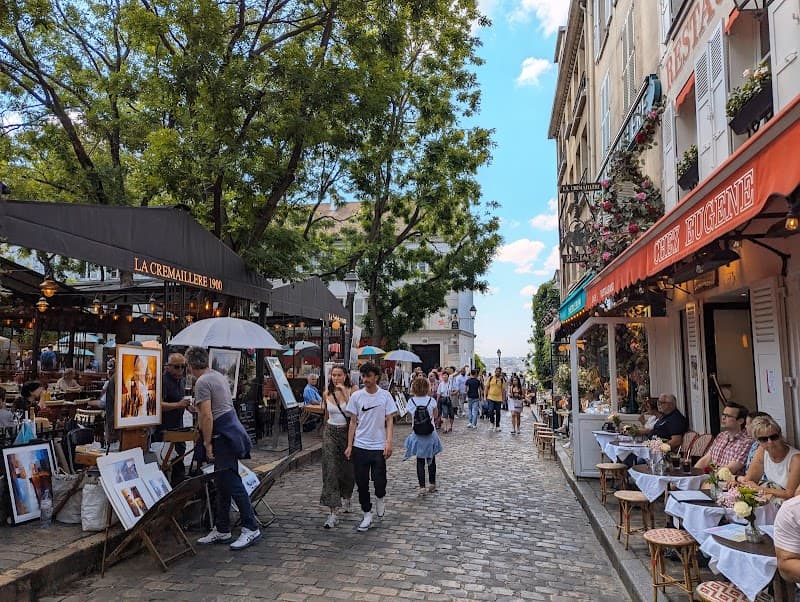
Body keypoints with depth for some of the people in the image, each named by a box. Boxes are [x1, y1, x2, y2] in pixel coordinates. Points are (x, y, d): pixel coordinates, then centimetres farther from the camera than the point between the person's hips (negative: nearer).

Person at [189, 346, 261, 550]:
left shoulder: (202, 382, -13)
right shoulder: (219, 376, 16)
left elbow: (207, 416, -19)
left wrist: (207, 442, -13)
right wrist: (198, 408, 44)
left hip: (223, 436, -10)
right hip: (232, 429, 10)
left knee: (232, 483, -6)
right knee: (222, 484, 15)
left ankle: (251, 528, 0)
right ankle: (221, 530, 24)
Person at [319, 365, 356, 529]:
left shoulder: (351, 391, -7)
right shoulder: (327, 393, 4)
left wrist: (344, 392, -24)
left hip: (347, 432, -1)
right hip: (330, 433, 2)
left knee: (348, 470, 12)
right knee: (330, 471, -8)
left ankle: (346, 497, 43)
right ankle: (333, 513, -7)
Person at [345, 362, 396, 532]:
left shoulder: (385, 396, -1)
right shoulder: (356, 396, 2)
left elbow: (389, 421, 0)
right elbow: (353, 422, 6)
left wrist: (388, 442, -11)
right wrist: (349, 446, 2)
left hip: (379, 446, -2)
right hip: (360, 446, 2)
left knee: (379, 481, -6)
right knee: (362, 483, 7)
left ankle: (380, 497, 28)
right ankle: (367, 514, 23)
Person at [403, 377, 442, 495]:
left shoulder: (411, 401, -10)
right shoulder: (431, 400, -11)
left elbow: (411, 415, 0)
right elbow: (435, 415, 0)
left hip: (417, 435, 0)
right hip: (431, 434, 0)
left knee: (420, 461, 8)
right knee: (431, 459, 17)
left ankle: (422, 487, 3)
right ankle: (432, 484, 28)